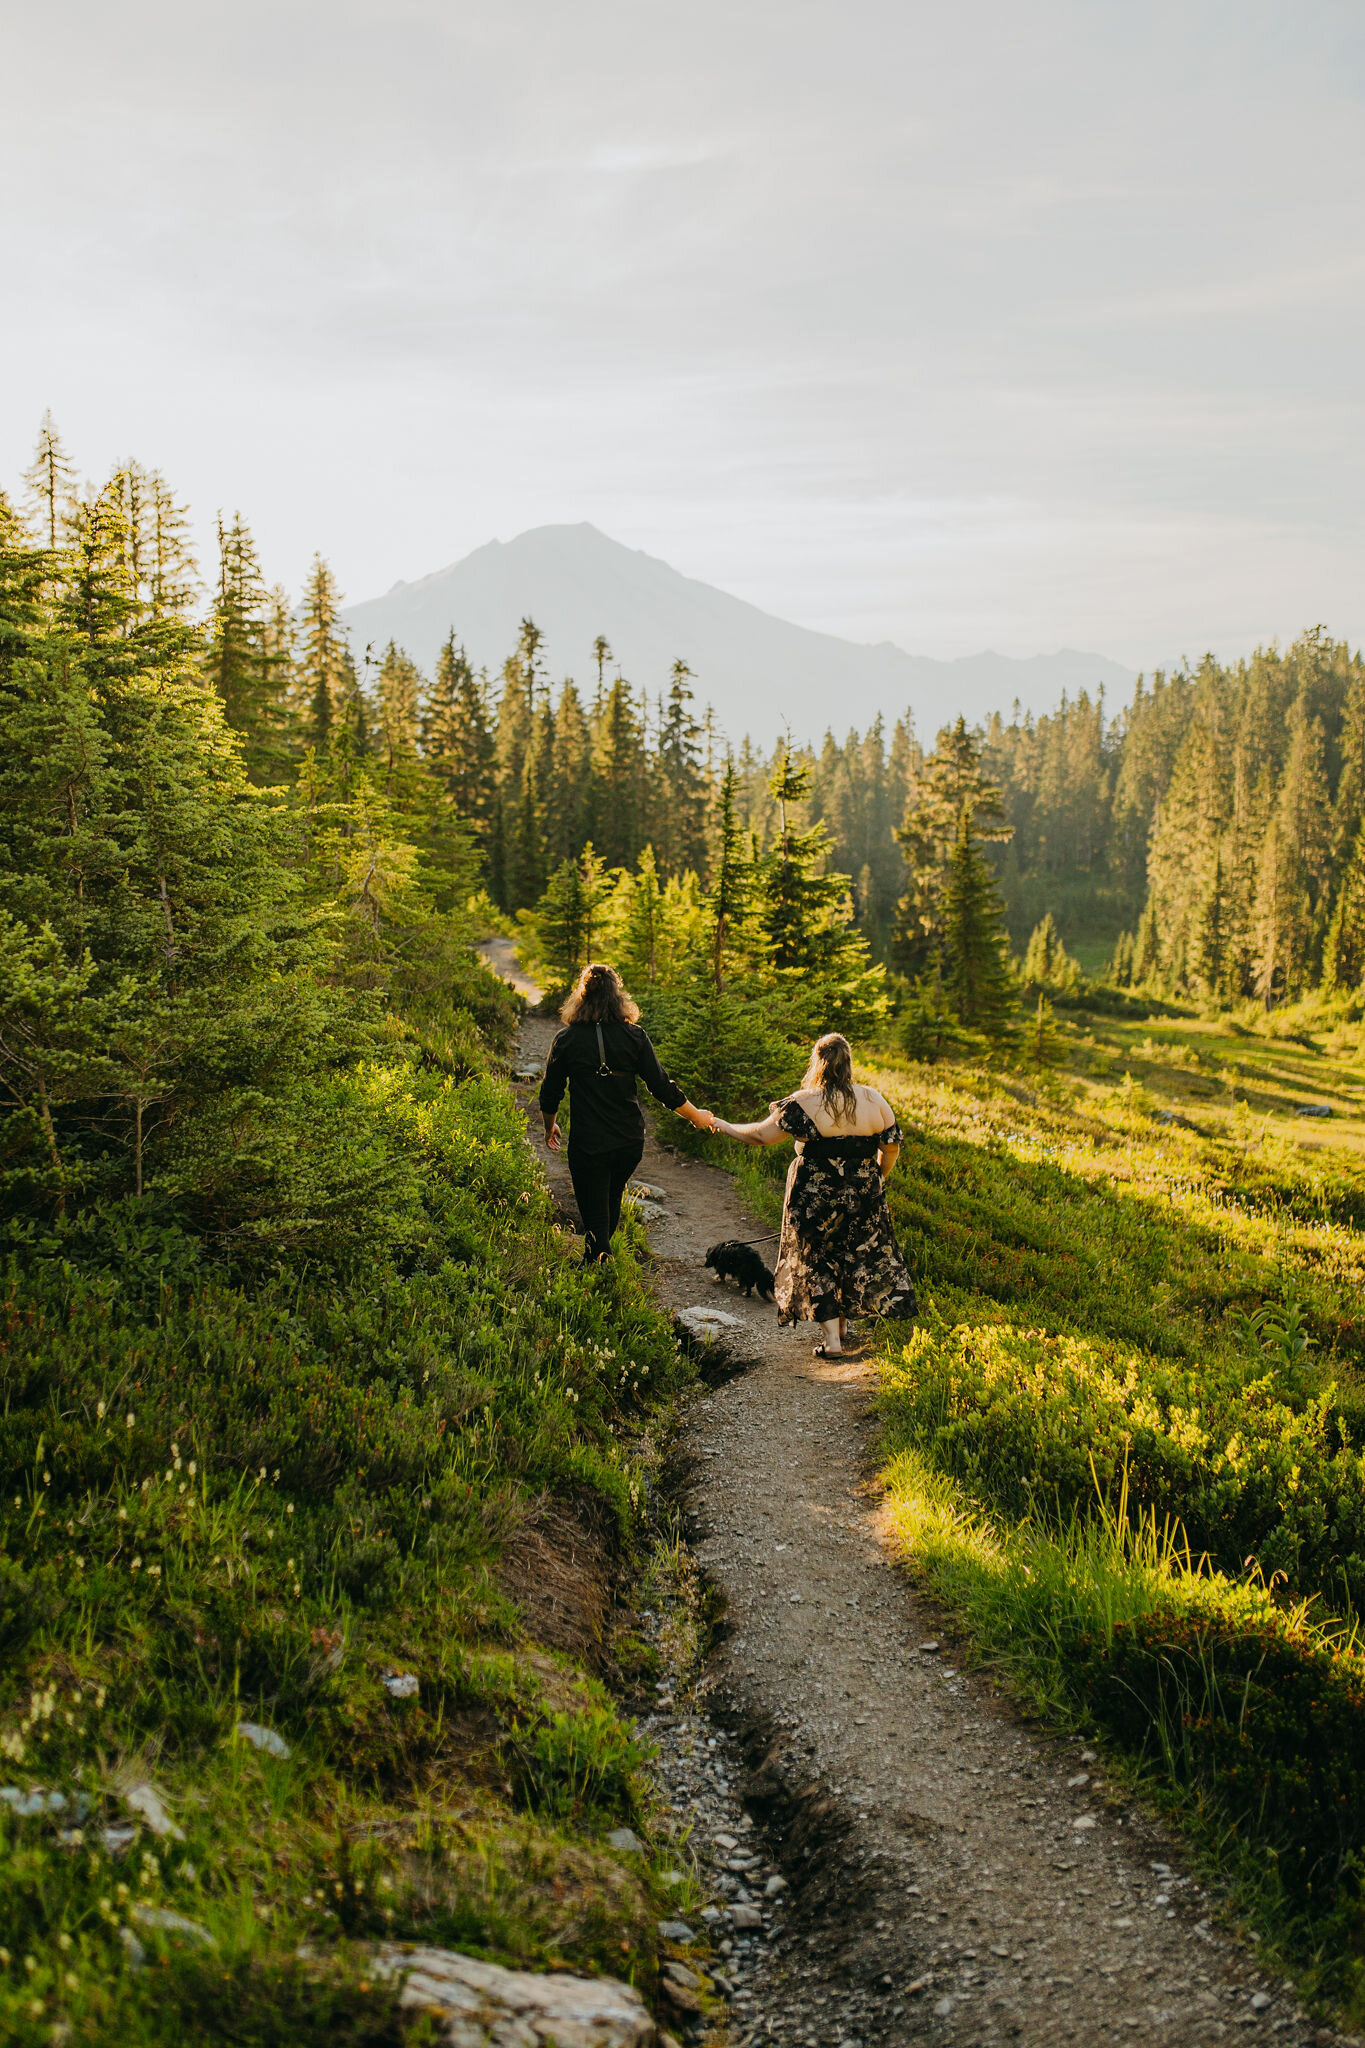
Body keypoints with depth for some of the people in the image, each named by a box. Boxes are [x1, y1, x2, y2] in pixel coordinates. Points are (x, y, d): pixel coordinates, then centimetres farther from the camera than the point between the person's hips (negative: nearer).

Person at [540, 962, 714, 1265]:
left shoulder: (566, 1039, -9)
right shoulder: (634, 1036, -7)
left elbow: (550, 1094, 0)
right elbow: (661, 1087, -5)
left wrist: (550, 1127, 20)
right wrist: (697, 1116, 10)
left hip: (587, 1146, -4)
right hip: (629, 1143, 4)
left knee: (595, 1220, 5)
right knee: (611, 1204, 28)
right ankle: (593, 1260, 46)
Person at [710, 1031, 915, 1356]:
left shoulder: (806, 1103, -14)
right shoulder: (874, 1100, -1)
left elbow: (762, 1135, -12)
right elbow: (892, 1148, 5)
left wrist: (723, 1127, 2)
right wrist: (876, 1182, 20)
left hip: (815, 1198, -4)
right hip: (863, 1197, 4)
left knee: (817, 1260, 8)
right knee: (857, 1256, 19)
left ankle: (832, 1339, 7)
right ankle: (843, 1325, 32)